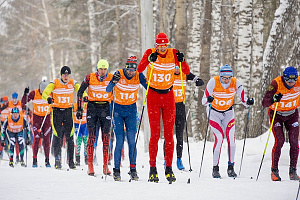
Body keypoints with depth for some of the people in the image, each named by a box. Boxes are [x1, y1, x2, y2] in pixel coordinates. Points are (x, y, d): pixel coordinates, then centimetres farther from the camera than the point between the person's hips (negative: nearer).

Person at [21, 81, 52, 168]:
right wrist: (25, 94, -31)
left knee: (47, 139, -2)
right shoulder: (34, 93, -13)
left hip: (47, 117, 1)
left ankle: (47, 160, 3)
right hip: (36, 117, -1)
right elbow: (23, 102, -15)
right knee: (36, 139, -6)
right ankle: (34, 160, -1)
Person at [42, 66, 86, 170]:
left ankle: (71, 161, 3)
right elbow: (45, 93, -12)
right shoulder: (54, 83, -5)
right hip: (57, 111, -2)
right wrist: (48, 98, -35)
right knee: (58, 136, -5)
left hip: (68, 111, 2)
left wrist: (85, 97, -29)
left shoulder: (73, 83, 1)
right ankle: (58, 161, 3)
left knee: (69, 137, -2)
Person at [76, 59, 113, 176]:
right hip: (92, 107, -1)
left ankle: (105, 165, 3)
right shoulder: (90, 78, -6)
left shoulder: (111, 78, -4)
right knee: (92, 137, -6)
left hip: (105, 108, 1)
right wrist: (79, 109, -1)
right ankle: (90, 165, -3)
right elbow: (80, 92, 3)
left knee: (106, 138, -2)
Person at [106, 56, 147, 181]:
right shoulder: (119, 74, -14)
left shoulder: (138, 76, -8)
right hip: (118, 110, -1)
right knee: (120, 141, -6)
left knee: (131, 139, -10)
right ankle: (116, 170, 6)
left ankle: (133, 169, -5)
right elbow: (108, 90, -22)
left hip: (131, 111, 1)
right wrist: (113, 82, -41)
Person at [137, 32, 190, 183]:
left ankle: (169, 169, 6)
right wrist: (149, 60, -34)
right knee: (155, 134, -5)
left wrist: (182, 61, -20)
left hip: (169, 96, 2)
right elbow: (139, 69, -18)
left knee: (169, 134, 1)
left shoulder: (173, 54, -2)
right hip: (153, 96, -2)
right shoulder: (150, 53, -6)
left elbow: (186, 72, -1)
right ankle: (153, 169, 0)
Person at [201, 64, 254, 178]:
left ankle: (231, 168, -5)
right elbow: (204, 101, -21)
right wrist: (208, 100, -44)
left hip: (228, 113, 2)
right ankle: (215, 169, -7)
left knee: (231, 137, -15)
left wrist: (248, 102, -31)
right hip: (214, 113, -2)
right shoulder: (213, 82, -23)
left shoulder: (236, 83, -16)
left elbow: (243, 99, -8)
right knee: (219, 138, -17)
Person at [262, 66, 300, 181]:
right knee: (279, 141, -15)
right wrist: (273, 100, -50)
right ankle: (274, 170, -3)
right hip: (276, 114, -2)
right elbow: (264, 104, -30)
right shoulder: (276, 83, -28)